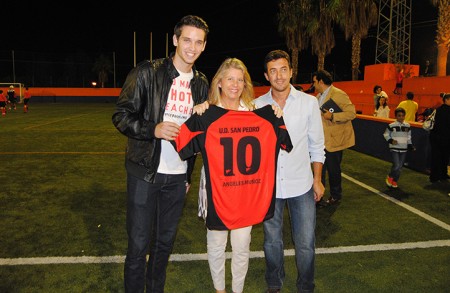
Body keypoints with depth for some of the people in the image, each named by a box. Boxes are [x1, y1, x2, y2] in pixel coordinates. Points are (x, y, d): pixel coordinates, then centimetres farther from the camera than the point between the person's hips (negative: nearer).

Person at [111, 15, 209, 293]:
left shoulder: (201, 84, 7)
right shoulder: (147, 72, -7)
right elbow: (121, 116, -7)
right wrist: (153, 129, -24)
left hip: (178, 176, 4)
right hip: (145, 173, -4)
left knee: (165, 242, 16)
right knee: (138, 243, 4)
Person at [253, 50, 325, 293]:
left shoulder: (309, 102, -3)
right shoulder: (256, 106, -2)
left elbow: (316, 145, 3)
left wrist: (317, 179, 3)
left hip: (301, 184, 0)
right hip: (268, 184, 1)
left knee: (306, 244, 7)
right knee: (272, 241, 15)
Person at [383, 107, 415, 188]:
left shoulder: (407, 126, 5)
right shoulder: (391, 126, -8)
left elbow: (409, 137, 16)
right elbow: (386, 134, 3)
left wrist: (410, 145, 8)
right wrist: (391, 140, -11)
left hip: (403, 149, 4)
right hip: (394, 149, -4)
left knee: (400, 167, 6)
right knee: (396, 165, -14)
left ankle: (394, 181, 22)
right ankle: (390, 177, 12)